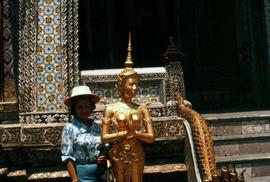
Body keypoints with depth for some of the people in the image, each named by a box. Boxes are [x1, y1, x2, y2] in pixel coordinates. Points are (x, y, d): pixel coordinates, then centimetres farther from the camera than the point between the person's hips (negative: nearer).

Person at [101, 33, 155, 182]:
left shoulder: (142, 109, 0)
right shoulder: (111, 108, -4)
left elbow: (151, 137, -2)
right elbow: (104, 138, -8)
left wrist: (134, 132, -17)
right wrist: (125, 133, -17)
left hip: (137, 155, 2)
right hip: (118, 155, -1)